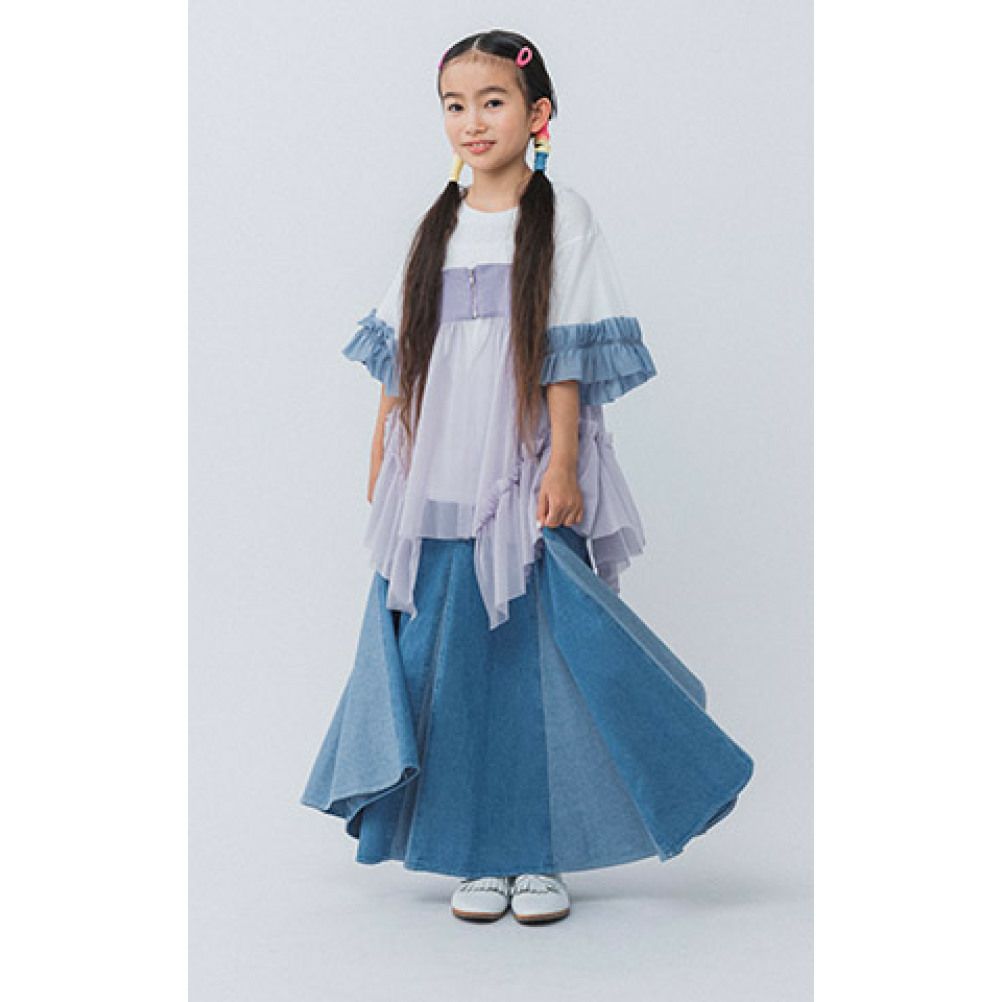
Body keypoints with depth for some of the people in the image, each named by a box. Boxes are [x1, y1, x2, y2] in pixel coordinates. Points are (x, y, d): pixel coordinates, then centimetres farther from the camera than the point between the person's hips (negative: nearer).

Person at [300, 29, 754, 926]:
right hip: (438, 481, 4)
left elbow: (568, 357, -4)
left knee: (543, 658, -3)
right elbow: (400, 356, 15)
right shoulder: (439, 226, 13)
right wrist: (383, 463, 11)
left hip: (527, 477, -3)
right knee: (455, 663, 3)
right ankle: (480, 856, 13)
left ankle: (542, 855, 8)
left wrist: (562, 464, -12)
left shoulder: (562, 216, 2)